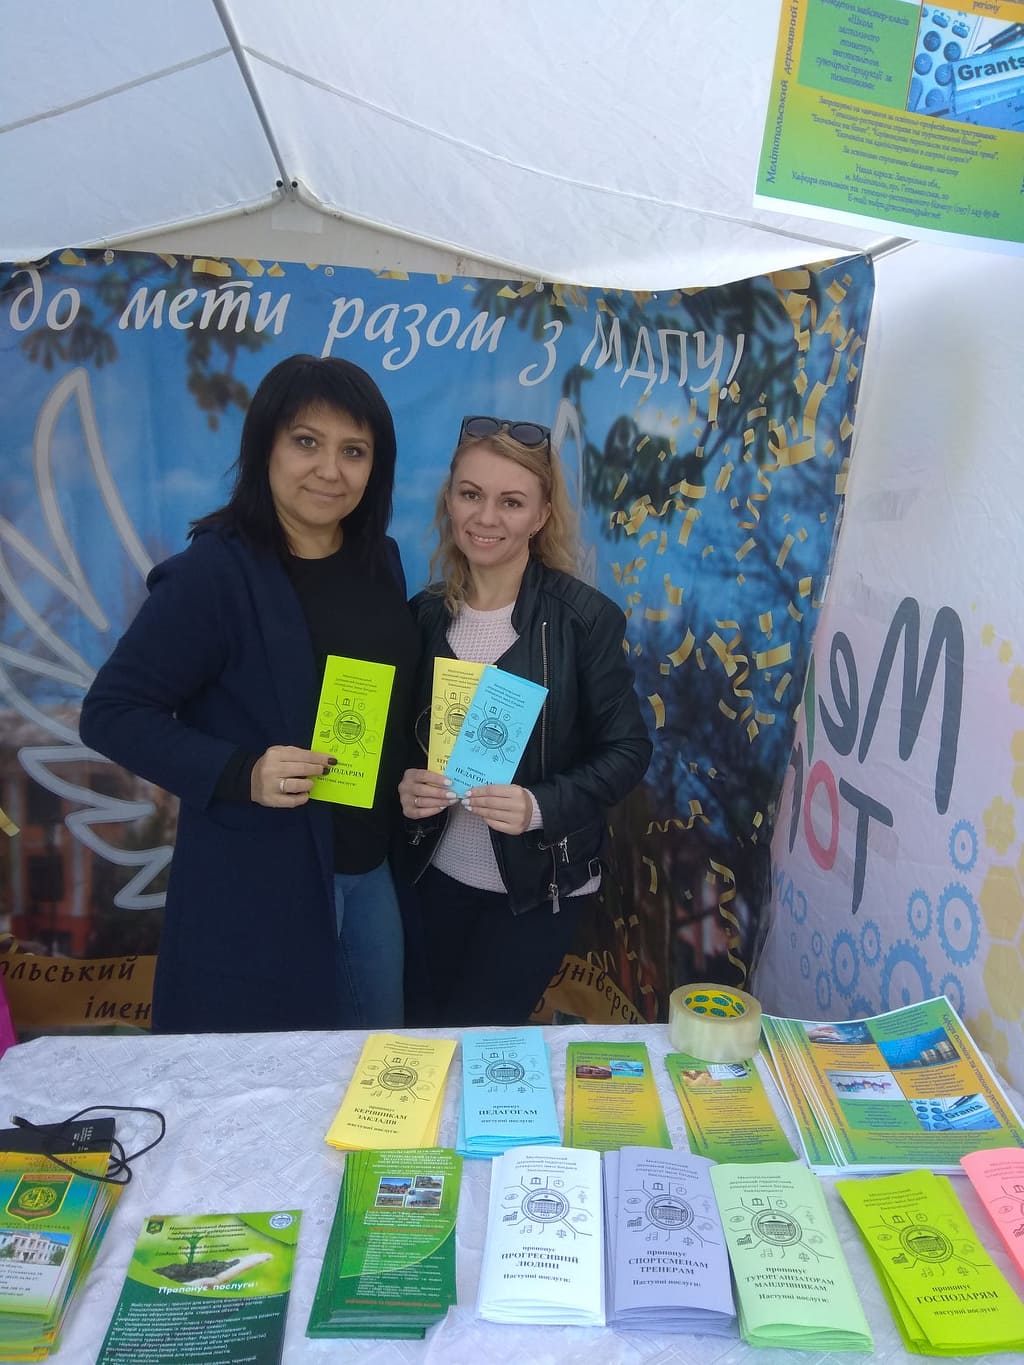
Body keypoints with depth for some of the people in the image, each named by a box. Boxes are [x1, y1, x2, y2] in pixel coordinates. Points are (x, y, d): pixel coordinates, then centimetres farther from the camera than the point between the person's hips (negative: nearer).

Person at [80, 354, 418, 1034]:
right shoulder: (214, 572, -17)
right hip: (253, 885, -6)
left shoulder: (381, 561, 2)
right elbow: (112, 712, -14)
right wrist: (240, 774, -25)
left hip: (371, 869, 6)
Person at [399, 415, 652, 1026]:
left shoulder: (585, 617, -14)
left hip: (543, 884, -4)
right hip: (438, 874, 4)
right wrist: (403, 786, -15)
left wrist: (541, 807, -26)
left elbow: (628, 750, -11)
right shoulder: (424, 615, -2)